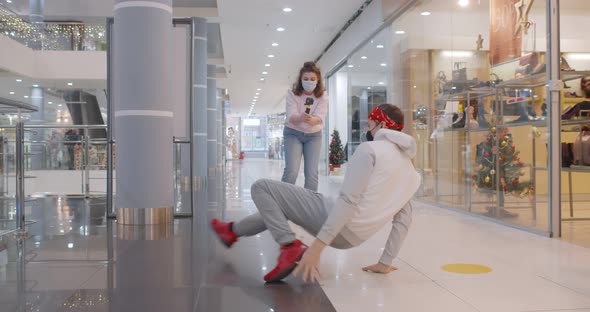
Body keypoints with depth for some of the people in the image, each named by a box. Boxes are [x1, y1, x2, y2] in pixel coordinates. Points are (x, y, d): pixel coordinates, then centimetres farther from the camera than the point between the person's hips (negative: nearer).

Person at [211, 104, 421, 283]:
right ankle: (233, 231, 41)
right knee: (278, 207, 29)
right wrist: (385, 263, 19)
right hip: (350, 237, 9)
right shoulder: (410, 171, 14)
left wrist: (317, 246, -24)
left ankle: (290, 246, -10)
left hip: (335, 224, -9)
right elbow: (403, 221, 12)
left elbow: (347, 201, -21)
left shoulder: (369, 149, -11)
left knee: (261, 188, 1)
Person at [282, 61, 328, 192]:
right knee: (291, 171, -15)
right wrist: (300, 118, -50)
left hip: (314, 135, 2)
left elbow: (320, 118, -25)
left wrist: (311, 119, -49)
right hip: (293, 133, -2)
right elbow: (291, 117, -26)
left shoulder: (322, 97, -11)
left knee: (312, 173, -4)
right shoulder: (292, 94, -15)